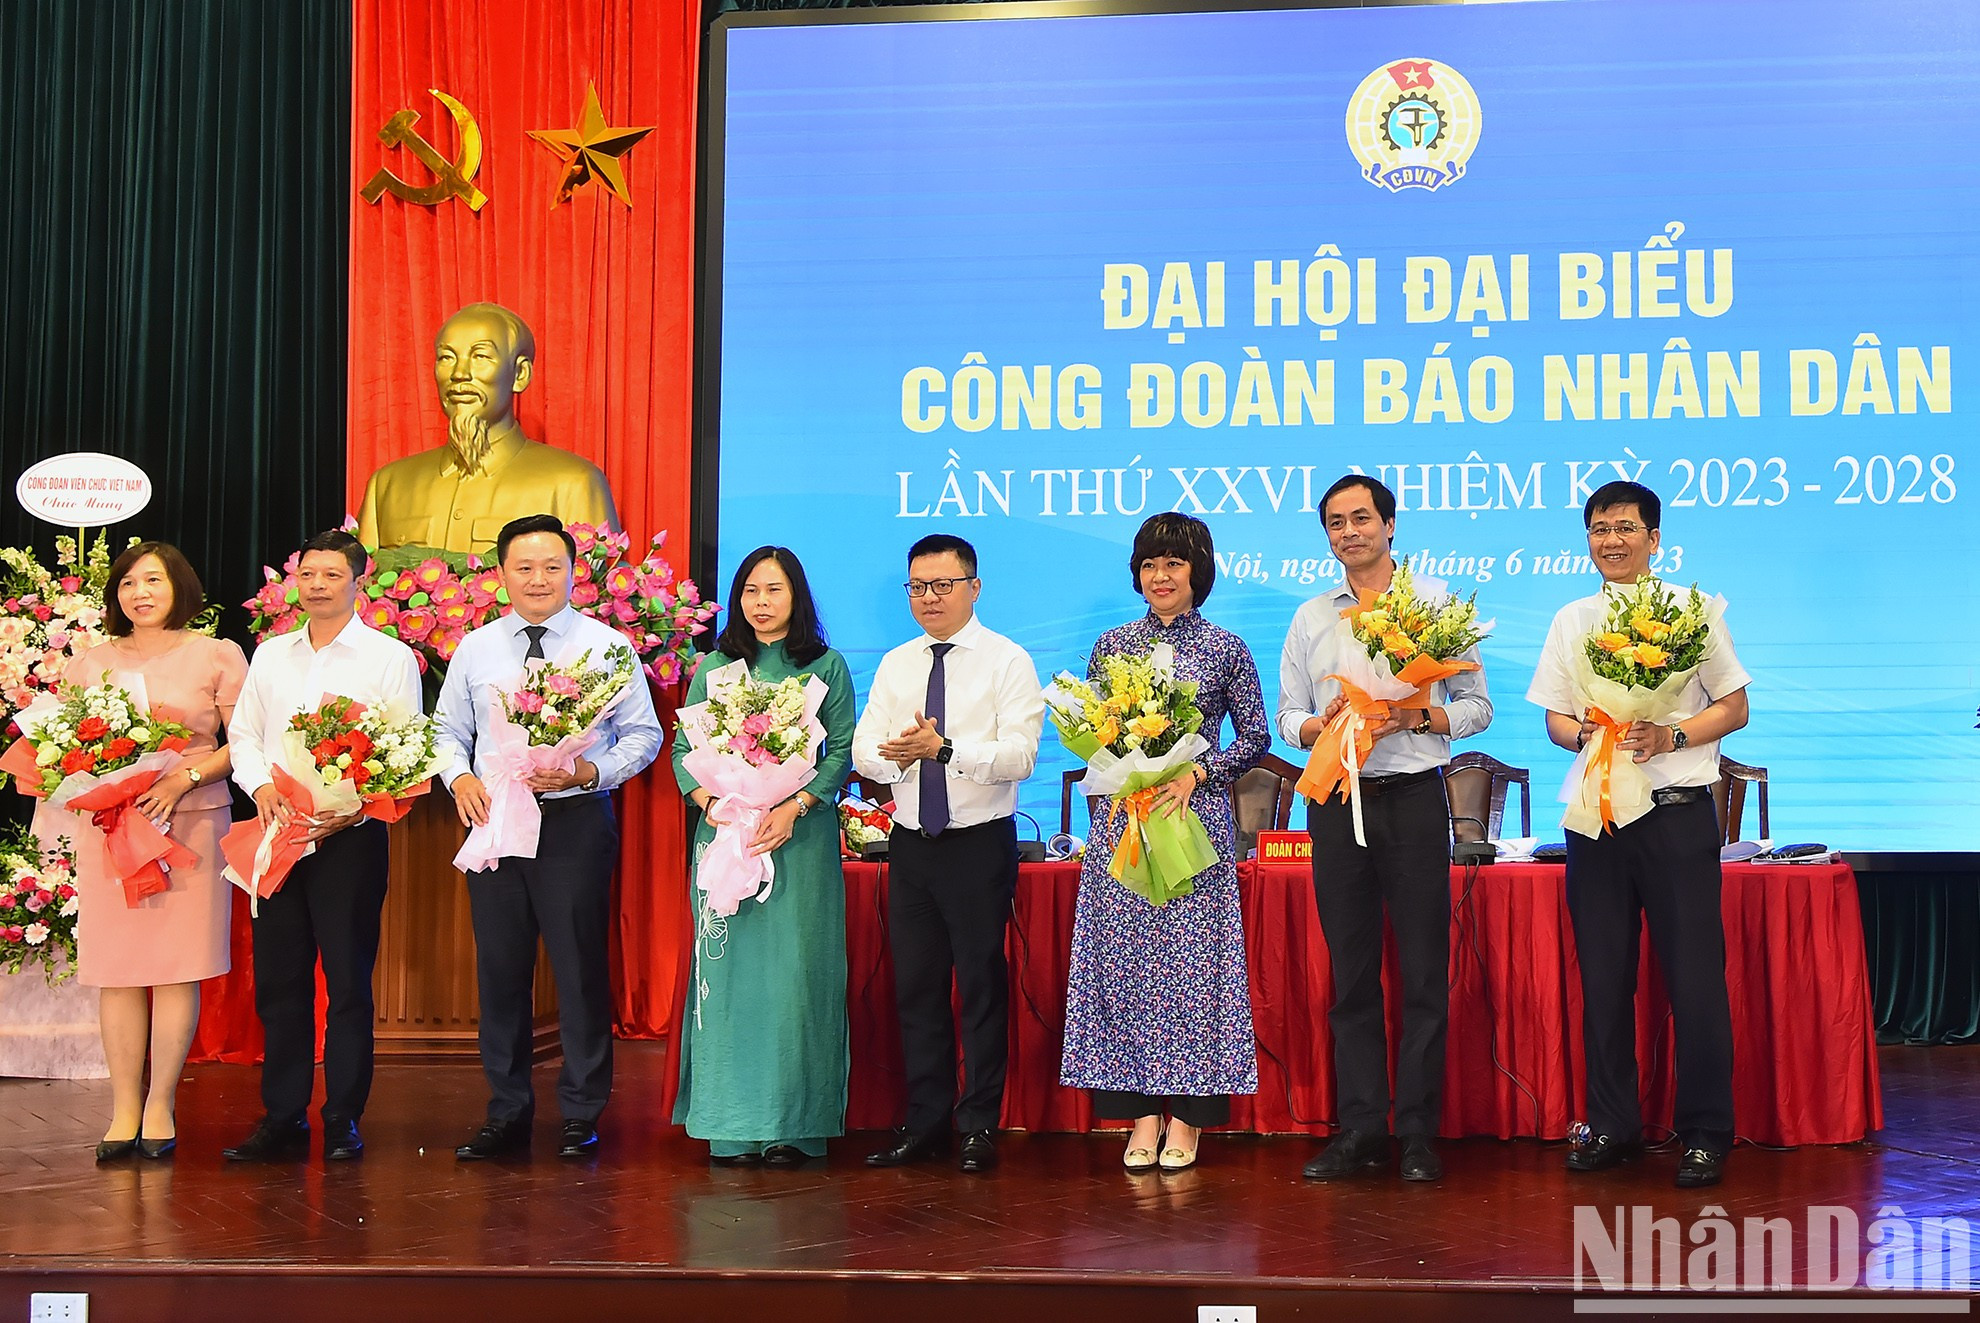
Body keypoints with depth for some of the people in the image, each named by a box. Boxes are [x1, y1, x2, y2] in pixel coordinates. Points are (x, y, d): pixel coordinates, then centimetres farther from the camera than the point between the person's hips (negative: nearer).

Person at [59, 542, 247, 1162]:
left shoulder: (218, 655, 7)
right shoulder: (91, 662, 15)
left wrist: (186, 776, -13)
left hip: (190, 822, -2)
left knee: (178, 963, -3)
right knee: (116, 968, 0)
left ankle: (160, 1106, 3)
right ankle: (124, 1109, 5)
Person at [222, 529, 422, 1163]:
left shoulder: (390, 658, 0)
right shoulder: (270, 655, 14)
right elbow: (243, 734, 14)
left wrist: (353, 811, -18)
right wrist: (262, 785, -7)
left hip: (350, 833, -4)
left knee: (348, 980, -1)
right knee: (277, 979, 7)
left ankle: (344, 1120, 9)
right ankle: (282, 1118, 16)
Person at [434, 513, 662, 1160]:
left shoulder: (606, 646, 1)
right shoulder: (475, 649, 10)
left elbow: (644, 735, 1)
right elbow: (447, 730, 17)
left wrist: (589, 772, -15)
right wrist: (460, 777, -4)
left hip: (576, 821, -3)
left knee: (580, 968, -1)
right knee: (500, 968, 8)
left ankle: (581, 1116, 11)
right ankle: (507, 1113, 21)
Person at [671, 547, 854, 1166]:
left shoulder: (827, 666, 7)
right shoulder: (715, 667, 12)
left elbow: (843, 750, 1)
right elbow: (683, 748, 9)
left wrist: (793, 807, -12)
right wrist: (712, 805, -9)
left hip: (802, 835, -1)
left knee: (795, 970, -3)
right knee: (730, 968, 0)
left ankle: (794, 1125, 3)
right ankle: (733, 1125, 5)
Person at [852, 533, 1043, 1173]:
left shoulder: (1007, 661, -4)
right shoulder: (895, 665, 11)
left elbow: (1019, 756, -16)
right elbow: (863, 750, 2)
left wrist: (944, 749, -27)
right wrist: (897, 753, -20)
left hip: (980, 845, -5)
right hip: (910, 844, 5)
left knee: (981, 985, 1)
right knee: (916, 985, 10)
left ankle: (979, 1126, 12)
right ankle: (925, 1122, 22)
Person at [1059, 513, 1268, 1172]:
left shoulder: (1224, 648, 3)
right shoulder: (1112, 646, 9)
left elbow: (1255, 736, 4)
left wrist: (1196, 775, -9)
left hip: (1195, 815, -2)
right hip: (1122, 820, 2)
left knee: (1193, 958, -2)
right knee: (1126, 958, 1)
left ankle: (1186, 1117, 8)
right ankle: (1141, 1115, 9)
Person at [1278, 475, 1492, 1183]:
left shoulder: (1436, 602, 5)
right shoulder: (1311, 618, 14)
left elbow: (1476, 706, 4)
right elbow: (1288, 717, 12)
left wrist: (1417, 717, -14)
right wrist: (1324, 724, -9)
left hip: (1413, 797, -3)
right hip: (1335, 801, 3)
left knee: (1423, 971, -2)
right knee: (1351, 972, 6)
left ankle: (1417, 1133, 6)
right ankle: (1360, 1129, 12)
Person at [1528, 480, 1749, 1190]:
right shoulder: (1571, 620, 12)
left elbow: (1734, 708, 3)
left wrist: (1670, 736, -14)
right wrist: (1583, 733, -9)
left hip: (1677, 810, -3)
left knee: (1695, 976, -4)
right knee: (1603, 974, 8)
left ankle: (1704, 1133, 7)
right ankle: (1612, 1124, 19)